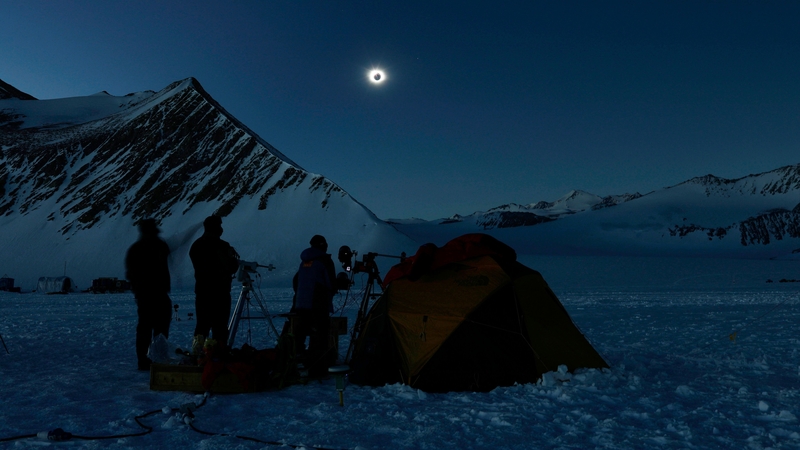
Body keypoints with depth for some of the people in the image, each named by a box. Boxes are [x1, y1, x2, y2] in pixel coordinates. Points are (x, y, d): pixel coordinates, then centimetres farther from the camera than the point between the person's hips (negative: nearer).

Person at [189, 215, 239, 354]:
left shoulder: (195, 246, 7)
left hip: (201, 291, 6)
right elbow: (232, 268, -8)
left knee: (202, 325, 12)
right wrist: (234, 258, 11)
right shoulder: (221, 246, -13)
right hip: (220, 292, -6)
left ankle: (196, 353, 9)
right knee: (220, 327, -2)